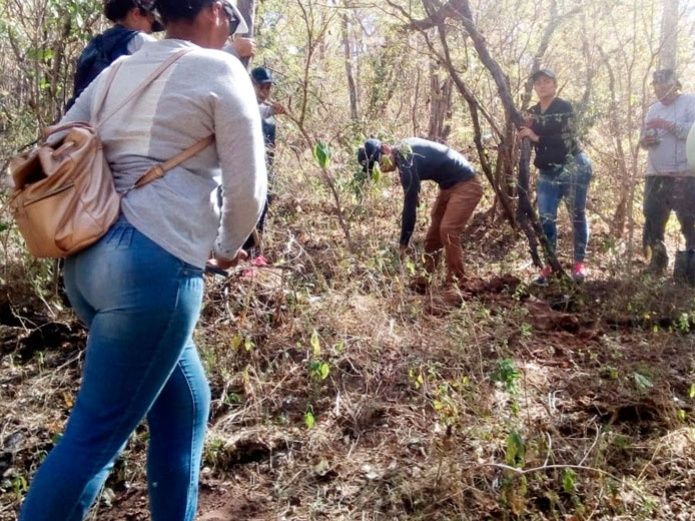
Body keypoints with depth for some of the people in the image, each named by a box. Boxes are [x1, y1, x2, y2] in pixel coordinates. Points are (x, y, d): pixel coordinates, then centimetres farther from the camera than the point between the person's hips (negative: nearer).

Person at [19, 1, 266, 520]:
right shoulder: (221, 70, -2)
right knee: (95, 434, 0)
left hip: (89, 257, 8)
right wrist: (228, 247, 13)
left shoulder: (117, 70, 18)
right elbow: (247, 187, -5)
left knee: (184, 404, 20)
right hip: (153, 265, -8)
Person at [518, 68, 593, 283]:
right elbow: (529, 141, 19)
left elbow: (567, 139, -19)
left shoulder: (565, 108, -8)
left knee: (577, 215, 2)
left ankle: (579, 263, 13)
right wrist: (523, 133, -2)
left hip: (573, 168, -5)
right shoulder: (533, 112, 10)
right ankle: (549, 264, 10)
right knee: (546, 218, 1)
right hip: (547, 173, 5)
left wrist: (537, 137, -19)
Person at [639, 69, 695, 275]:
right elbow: (644, 138, 19)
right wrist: (645, 140, -3)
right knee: (652, 219, 9)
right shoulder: (653, 109, 16)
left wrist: (669, 125, -22)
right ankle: (658, 259, 21)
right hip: (656, 175, 6)